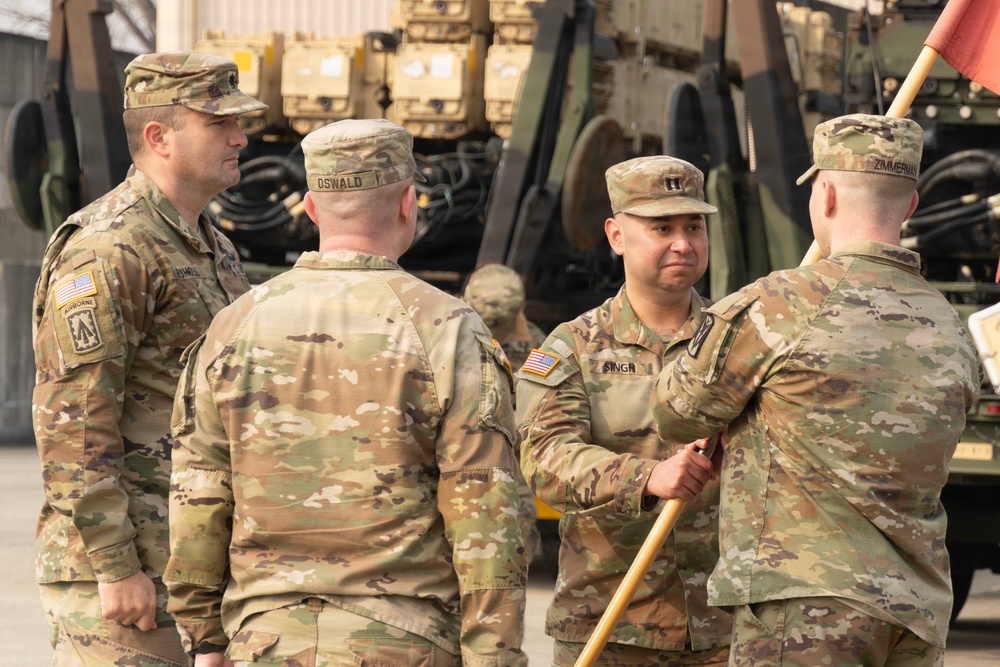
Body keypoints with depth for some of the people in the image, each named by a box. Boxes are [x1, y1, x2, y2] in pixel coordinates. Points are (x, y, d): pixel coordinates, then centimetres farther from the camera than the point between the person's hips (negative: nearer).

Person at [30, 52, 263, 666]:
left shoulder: (210, 249, 16)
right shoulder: (109, 251, -15)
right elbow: (71, 420, -21)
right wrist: (116, 566, -23)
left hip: (194, 563, 9)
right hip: (125, 571, -9)